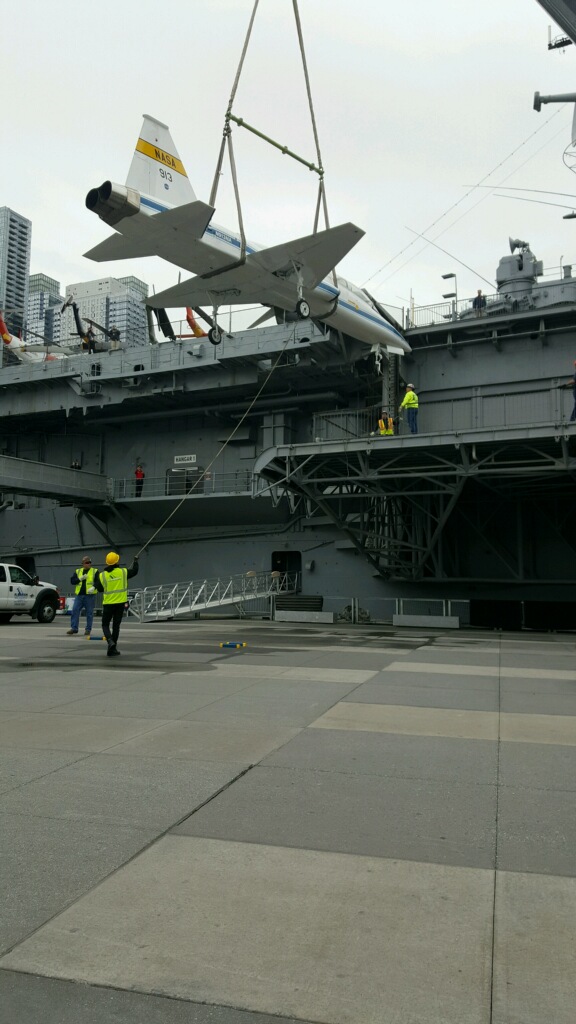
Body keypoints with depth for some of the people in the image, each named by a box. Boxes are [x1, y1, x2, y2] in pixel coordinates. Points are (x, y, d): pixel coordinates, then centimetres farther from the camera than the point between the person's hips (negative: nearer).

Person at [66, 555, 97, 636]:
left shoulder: (95, 571, 5)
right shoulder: (78, 571, 14)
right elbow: (72, 580, 6)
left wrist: (93, 587, -24)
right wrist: (80, 578, -10)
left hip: (90, 595, -3)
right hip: (79, 594, 3)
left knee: (89, 613, 0)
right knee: (75, 610, -3)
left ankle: (88, 629, 7)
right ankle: (74, 628, 3)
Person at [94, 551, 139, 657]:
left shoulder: (102, 575, -8)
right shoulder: (123, 572, -7)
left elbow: (100, 589, 2)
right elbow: (134, 571, 11)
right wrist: (135, 561, 27)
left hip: (108, 604, -1)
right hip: (120, 603, 1)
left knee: (105, 625, 11)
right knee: (116, 626, 10)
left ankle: (110, 642, -15)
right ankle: (112, 649, 13)